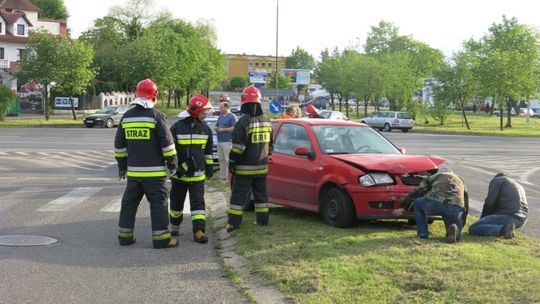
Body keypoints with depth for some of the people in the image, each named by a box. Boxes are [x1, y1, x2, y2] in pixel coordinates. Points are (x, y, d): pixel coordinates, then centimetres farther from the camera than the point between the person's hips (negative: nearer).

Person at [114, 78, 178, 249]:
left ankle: (125, 236, 18)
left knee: (129, 202, 14)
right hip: (154, 171, -5)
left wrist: (122, 166, 20)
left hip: (133, 171, 5)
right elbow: (167, 143, -10)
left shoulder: (127, 117, 7)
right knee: (158, 203, 0)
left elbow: (119, 145, 12)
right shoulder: (156, 116, -9)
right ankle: (161, 239, -1)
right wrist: (172, 163, 1)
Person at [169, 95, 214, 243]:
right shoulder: (177, 127, -10)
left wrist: (209, 167, 14)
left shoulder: (205, 128, 4)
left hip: (198, 175, 2)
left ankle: (199, 231, -5)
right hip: (179, 174, -2)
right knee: (177, 202, 13)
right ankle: (175, 225, 34)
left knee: (198, 203, -3)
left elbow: (208, 150, 13)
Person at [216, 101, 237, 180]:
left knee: (228, 160, -11)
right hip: (219, 141, 8)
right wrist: (216, 128, 3)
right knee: (221, 159, 10)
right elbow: (216, 126, 28)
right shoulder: (220, 116, 20)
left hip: (227, 141, -8)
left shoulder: (232, 117, -7)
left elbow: (235, 128, -17)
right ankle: (222, 176, 15)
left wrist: (223, 129, -15)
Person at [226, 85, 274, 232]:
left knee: (239, 195, -2)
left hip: (244, 167, -6)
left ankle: (233, 223, -2)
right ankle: (263, 219, 21)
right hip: (262, 166, 6)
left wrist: (232, 162, -8)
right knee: (260, 194, 16)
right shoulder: (266, 121, 7)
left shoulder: (244, 121, -16)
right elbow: (270, 145, 16)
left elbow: (238, 147, -18)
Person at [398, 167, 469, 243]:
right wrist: (461, 225, 49)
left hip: (435, 203, -2)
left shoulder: (434, 176, 32)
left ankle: (423, 233, 19)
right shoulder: (460, 181, 38)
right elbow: (466, 207, 40)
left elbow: (416, 191, 28)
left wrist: (404, 205, 40)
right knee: (456, 235, 21)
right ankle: (454, 230, -15)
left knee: (418, 203, 30)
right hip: (455, 208, 2)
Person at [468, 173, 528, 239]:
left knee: (472, 229, -9)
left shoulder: (496, 180, 11)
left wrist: (482, 218, 13)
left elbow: (489, 202, -2)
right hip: (522, 220, 8)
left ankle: (503, 229, -23)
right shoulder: (519, 186, 33)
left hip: (508, 216, -8)